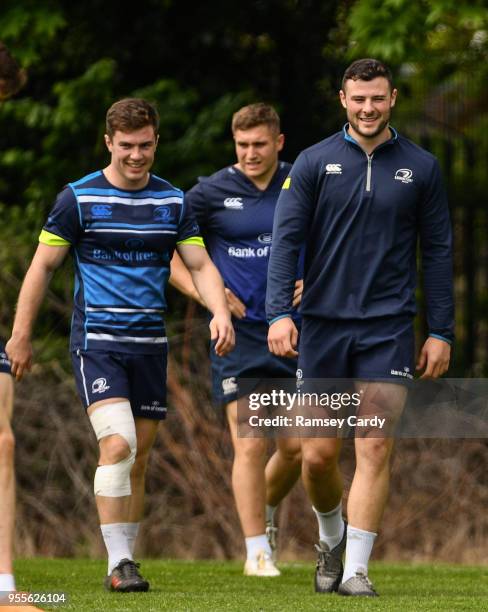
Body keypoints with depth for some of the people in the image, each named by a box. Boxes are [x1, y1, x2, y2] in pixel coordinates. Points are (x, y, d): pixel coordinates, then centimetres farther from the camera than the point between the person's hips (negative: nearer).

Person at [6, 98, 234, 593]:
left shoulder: (174, 202, 9)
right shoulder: (78, 198, -3)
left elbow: (200, 264, 8)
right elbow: (42, 266, 1)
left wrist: (220, 311, -11)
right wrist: (20, 336, -1)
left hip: (150, 344, 4)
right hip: (96, 342, -4)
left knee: (138, 460, 7)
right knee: (117, 445, -20)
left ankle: (124, 562, 17)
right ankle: (118, 563, -17)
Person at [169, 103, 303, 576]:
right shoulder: (212, 192, -3)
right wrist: (203, 293, -9)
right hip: (237, 331, -3)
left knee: (297, 446, 4)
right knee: (250, 445, -10)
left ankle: (265, 510, 34)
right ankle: (257, 551, -4)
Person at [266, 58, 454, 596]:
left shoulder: (420, 168, 5)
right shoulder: (313, 163, 2)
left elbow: (437, 251, 8)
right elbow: (286, 240, -3)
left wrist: (440, 332, 4)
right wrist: (279, 313, -15)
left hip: (388, 329, 0)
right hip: (323, 324, 0)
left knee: (375, 450, -8)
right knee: (318, 454, 2)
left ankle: (356, 570, -3)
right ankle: (331, 539, 30)